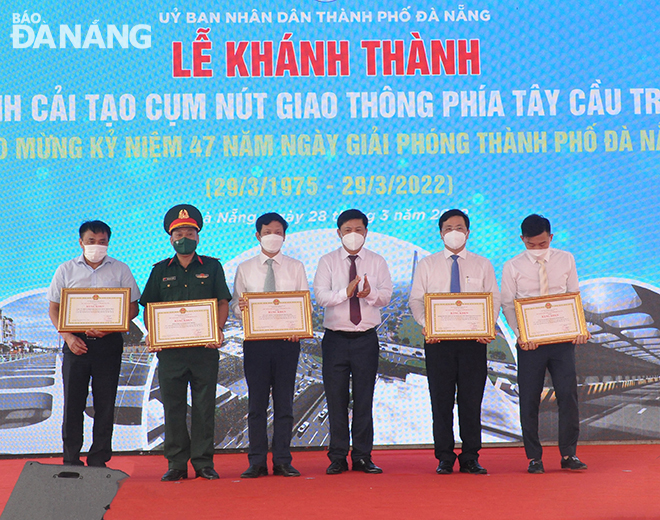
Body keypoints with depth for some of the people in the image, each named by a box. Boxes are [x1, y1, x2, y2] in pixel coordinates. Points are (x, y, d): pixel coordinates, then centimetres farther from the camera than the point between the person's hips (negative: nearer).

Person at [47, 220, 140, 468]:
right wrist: (69, 337, -7)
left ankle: (99, 461, 10)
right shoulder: (66, 270, 9)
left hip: (108, 343, 0)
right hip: (75, 343, 1)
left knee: (105, 405, 2)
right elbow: (54, 309, 9)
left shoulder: (120, 270, 6)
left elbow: (132, 308, 4)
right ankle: (71, 461, 10)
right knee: (72, 403, 1)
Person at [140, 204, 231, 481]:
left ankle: (203, 462, 8)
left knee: (204, 405, 1)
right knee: (173, 405, 3)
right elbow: (149, 307, 11)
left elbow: (223, 302, 5)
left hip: (205, 347, -1)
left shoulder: (212, 267, 9)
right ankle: (176, 463, 11)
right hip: (170, 347, 1)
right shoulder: (161, 270, 12)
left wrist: (217, 330, -12)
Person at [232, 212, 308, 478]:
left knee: (284, 401, 3)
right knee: (256, 402, 2)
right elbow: (234, 304, 6)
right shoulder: (245, 268, 10)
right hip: (255, 341, 0)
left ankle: (283, 461, 9)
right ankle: (257, 462, 9)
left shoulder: (296, 267, 10)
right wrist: (240, 306, -18)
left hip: (287, 340, 0)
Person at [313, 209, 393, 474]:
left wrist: (371, 293, -24)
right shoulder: (327, 261, 5)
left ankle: (362, 457, 11)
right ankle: (338, 457, 11)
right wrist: (345, 293, -26)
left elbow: (386, 295, -2)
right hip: (335, 338, -1)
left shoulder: (377, 262, 9)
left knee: (364, 400, 4)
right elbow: (320, 296, -8)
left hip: (366, 339, 1)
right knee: (336, 399, 3)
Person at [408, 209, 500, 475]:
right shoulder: (427, 265, 11)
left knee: (472, 399, 0)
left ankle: (471, 458, 9)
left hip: (473, 339, 0)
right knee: (441, 399, 0)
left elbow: (494, 299, 7)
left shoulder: (482, 265, 12)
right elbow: (416, 299, 5)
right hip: (438, 339, 0)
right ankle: (444, 458, 8)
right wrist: (426, 324, -14)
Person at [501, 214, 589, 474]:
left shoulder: (566, 260, 7)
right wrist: (520, 334, -15)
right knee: (529, 400, 2)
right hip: (530, 342, -1)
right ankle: (533, 457, 13)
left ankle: (568, 454, 9)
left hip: (562, 338, 1)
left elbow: (574, 296, 9)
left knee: (568, 395, -3)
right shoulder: (513, 267, 1)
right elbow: (508, 305, 0)